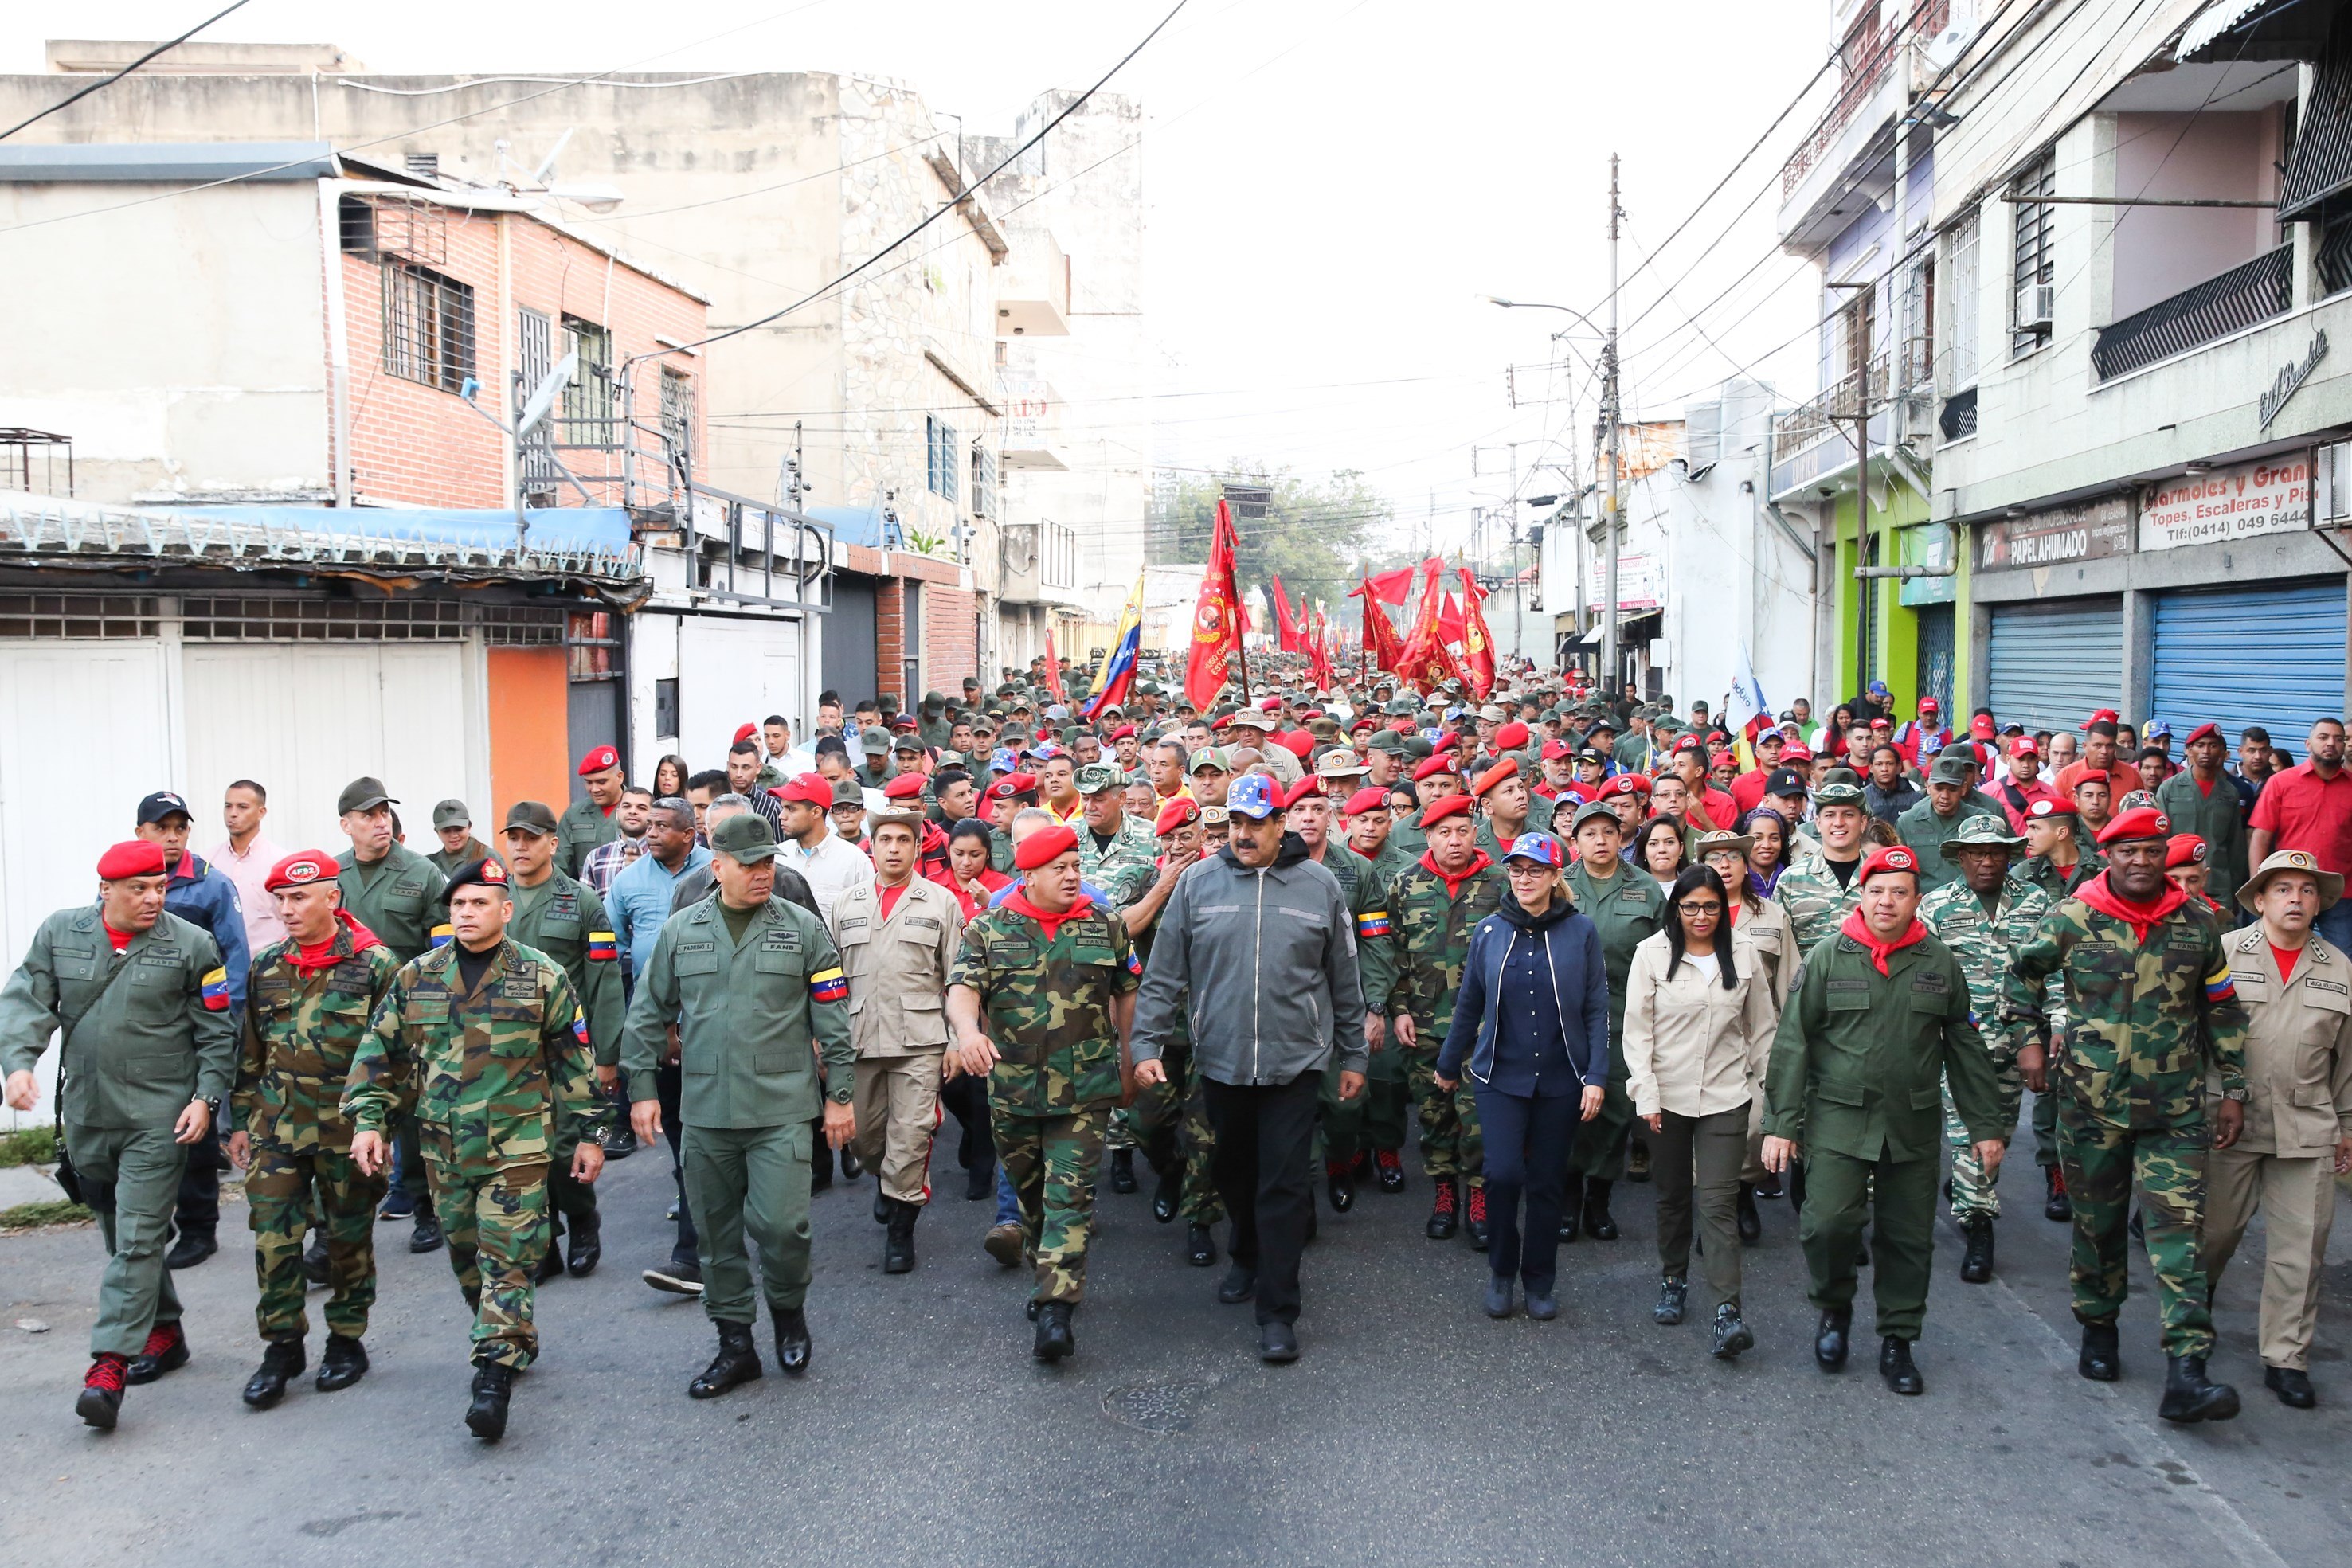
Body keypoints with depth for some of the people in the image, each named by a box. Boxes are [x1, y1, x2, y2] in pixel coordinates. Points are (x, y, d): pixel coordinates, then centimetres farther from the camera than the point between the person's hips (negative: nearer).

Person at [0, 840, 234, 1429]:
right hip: (86, 1116, 5)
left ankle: (109, 1365, -8)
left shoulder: (191, 945, -5)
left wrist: (206, 1096, -8)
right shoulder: (60, 933, 4)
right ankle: (165, 1334, 32)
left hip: (160, 1117, -4)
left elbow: (216, 1033, 0)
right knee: (119, 1235, 16)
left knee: (138, 1239, -9)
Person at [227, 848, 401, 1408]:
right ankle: (283, 1346, 14)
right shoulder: (267, 965, 7)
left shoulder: (374, 965, -7)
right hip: (277, 1125, 4)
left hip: (347, 1127, -3)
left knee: (348, 1236, 8)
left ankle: (347, 1339, 24)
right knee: (273, 1236, 1)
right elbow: (250, 1050, 14)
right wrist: (240, 1119, 13)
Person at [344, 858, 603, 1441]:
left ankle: (494, 1375, -6)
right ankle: (516, 1342, 33)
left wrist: (586, 1134, 1)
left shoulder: (542, 977, -3)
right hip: (444, 1147, 4)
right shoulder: (416, 978, 5)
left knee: (506, 1259, -8)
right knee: (466, 1256, 14)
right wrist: (368, 1120, 2)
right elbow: (379, 1051, 11)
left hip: (518, 1146, -4)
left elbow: (574, 1061, 1)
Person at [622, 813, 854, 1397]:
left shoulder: (804, 928, -1)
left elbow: (833, 1018, 1)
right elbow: (648, 1014, 11)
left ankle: (788, 1310, 21)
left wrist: (840, 1095, 0)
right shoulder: (681, 930, 5)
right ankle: (735, 1344, 25)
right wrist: (642, 1088, 7)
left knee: (780, 1223, -9)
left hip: (782, 1108, -3)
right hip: (703, 1110, 3)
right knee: (717, 1232, 10)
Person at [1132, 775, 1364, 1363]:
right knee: (1234, 1174, 17)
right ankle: (1246, 1255, 44)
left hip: (1296, 1061, -1)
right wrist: (1148, 1043, -4)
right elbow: (1164, 973, 2)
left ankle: (1277, 1310, 7)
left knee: (1283, 1185, -2)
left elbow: (1345, 979, 8)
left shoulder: (1319, 885, 0)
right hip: (1220, 1058, 2)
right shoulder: (1198, 881, -1)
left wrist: (1354, 1055, 11)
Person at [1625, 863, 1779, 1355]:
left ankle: (1727, 1310, -9)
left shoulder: (1744, 952, 1)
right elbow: (1637, 1029, -3)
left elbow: (1761, 1025, 9)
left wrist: (1768, 1084, 8)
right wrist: (1645, 1093, -8)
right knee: (1672, 1195, 14)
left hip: (1725, 1096, 0)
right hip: (1667, 1095, 0)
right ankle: (1672, 1282, 33)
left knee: (1719, 1201, -7)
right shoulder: (1652, 953, -3)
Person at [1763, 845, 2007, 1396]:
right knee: (1828, 1222, -15)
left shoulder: (1940, 963, 5)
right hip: (1839, 1120, -2)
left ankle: (1897, 1343, 25)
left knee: (1909, 1238, 8)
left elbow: (1966, 1048, 13)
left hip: (1914, 1126, 3)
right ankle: (1835, 1307, 14)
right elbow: (1793, 1042, -1)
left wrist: (1985, 1125, 11)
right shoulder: (1829, 957, -2)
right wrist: (1781, 1123, -5)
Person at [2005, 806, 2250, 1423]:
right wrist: (2029, 1039, 1)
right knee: (2097, 1226, 12)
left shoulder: (2198, 925, 1)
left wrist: (2233, 1090, 9)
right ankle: (2098, 1330, 33)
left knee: (2179, 1233, -7)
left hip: (2176, 1111, 0)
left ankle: (2185, 1377, -10)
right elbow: (2023, 972, 11)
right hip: (2091, 1104, 0)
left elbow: (2222, 1009, 11)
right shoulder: (2071, 919, -5)